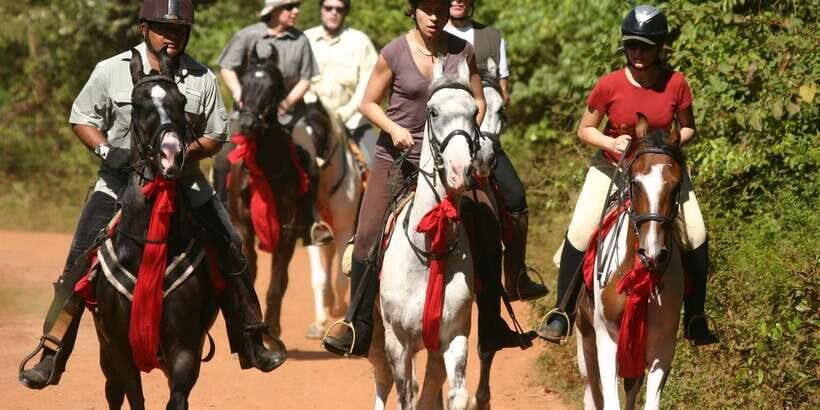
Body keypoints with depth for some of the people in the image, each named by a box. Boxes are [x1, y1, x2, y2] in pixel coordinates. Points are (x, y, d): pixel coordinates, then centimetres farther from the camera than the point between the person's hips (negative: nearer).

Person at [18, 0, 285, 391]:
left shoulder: (202, 79, 0)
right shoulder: (112, 71, -5)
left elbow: (215, 135, 5)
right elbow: (82, 120, 3)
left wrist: (186, 152, -15)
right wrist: (106, 150, -16)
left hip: (184, 183, 2)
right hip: (120, 183, -2)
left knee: (230, 254, 0)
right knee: (79, 263, -11)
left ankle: (251, 344, 18)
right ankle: (51, 357, -5)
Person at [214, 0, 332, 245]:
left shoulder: (300, 41, 4)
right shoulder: (249, 36, -2)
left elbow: (305, 79, 5)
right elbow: (227, 68, 0)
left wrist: (289, 101, -12)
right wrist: (238, 92, -18)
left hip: (289, 113, 2)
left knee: (309, 160, -13)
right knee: (224, 158, -18)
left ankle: (312, 222, 3)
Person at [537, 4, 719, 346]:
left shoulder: (676, 84, -12)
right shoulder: (610, 85, -15)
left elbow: (688, 129, 2)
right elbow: (585, 130, -4)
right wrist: (613, 143, -22)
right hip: (613, 165, -1)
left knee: (696, 237, -9)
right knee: (580, 233, -16)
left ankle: (695, 321, 7)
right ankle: (561, 315, -1)